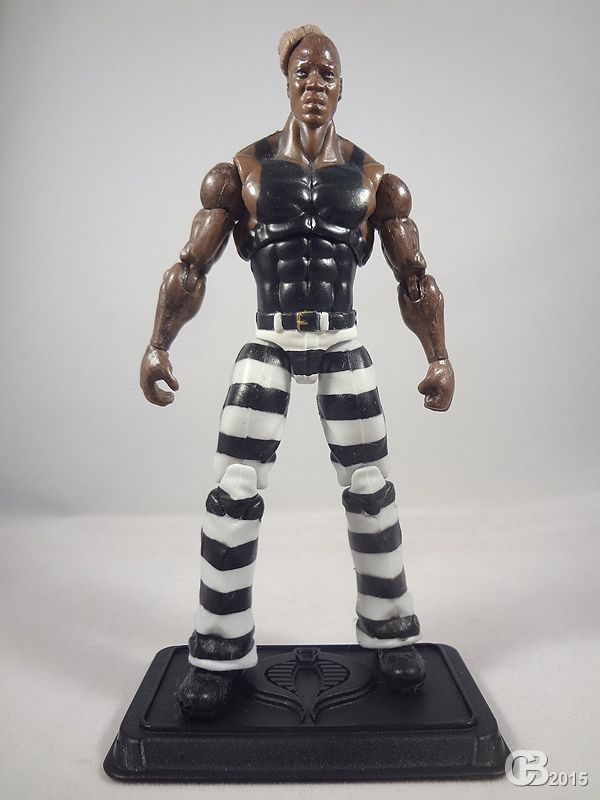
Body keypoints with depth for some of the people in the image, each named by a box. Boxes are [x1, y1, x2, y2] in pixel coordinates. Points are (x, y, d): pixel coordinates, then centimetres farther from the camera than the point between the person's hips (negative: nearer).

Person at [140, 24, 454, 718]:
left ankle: (390, 633, 28)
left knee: (370, 491, 5)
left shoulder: (375, 180, 5)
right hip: (268, 347, 0)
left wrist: (439, 358, -6)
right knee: (234, 493, -5)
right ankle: (220, 653, 14)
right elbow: (191, 268, 0)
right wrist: (158, 345, -12)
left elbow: (415, 279, 5)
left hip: (344, 349, 1)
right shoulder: (241, 172, 3)